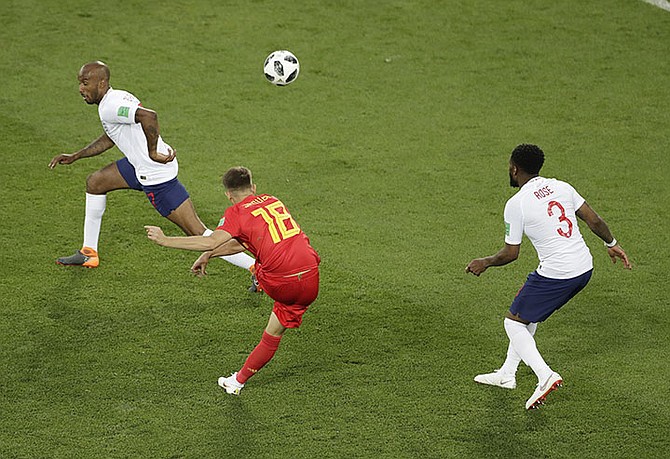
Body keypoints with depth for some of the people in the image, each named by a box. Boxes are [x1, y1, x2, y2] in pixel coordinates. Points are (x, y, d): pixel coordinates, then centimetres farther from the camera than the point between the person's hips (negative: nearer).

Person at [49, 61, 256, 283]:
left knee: (197, 233, -10)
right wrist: (74, 157, 27)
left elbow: (149, 116, -38)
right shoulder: (116, 98, 12)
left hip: (156, 175, -11)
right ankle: (89, 253, 30)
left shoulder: (109, 107, -20)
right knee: (95, 182, 21)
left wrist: (152, 153, -27)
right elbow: (109, 139, 28)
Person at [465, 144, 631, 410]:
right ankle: (507, 374, 32)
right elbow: (594, 221, 8)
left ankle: (545, 376, -9)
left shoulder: (515, 204, -11)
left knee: (513, 322, 9)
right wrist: (612, 244, 25)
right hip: (585, 268, 8)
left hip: (555, 275, -8)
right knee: (528, 313, 25)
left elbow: (510, 254, -5)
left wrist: (484, 263, 12)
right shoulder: (560, 187, 6)